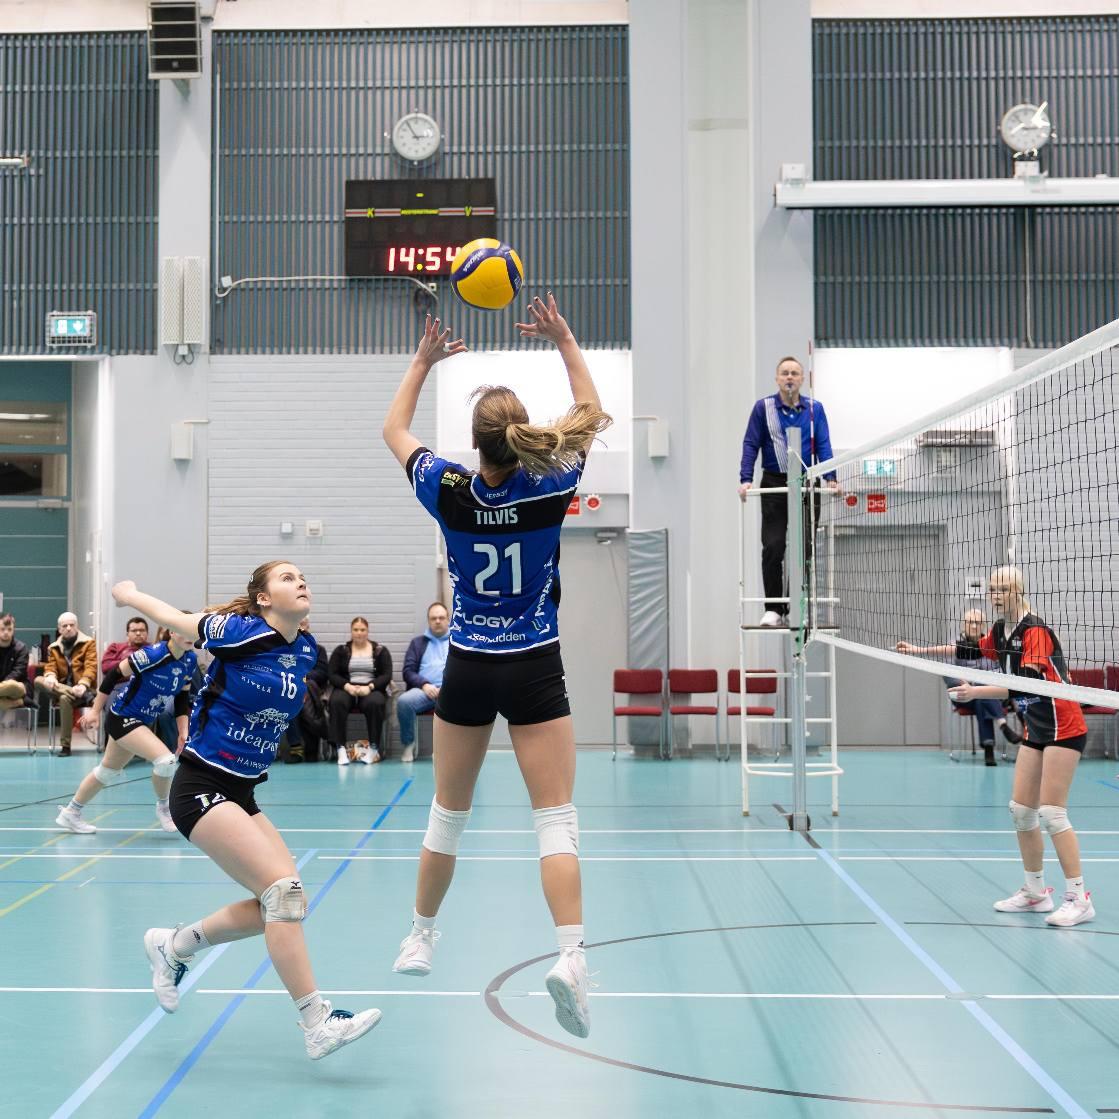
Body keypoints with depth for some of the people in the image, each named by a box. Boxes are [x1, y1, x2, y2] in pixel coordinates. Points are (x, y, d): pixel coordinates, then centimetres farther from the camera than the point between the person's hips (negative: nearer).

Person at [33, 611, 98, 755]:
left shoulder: (88, 643, 3)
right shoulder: (54, 647, 16)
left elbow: (91, 667, -10)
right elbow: (51, 667, 5)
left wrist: (83, 685, -29)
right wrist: (50, 676, -22)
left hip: (81, 688, -4)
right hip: (61, 687, 4)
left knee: (65, 699, -36)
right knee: (38, 681, -25)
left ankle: (65, 745, -29)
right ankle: (84, 696, -35)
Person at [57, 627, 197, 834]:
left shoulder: (190, 661, -3)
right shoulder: (153, 654, -25)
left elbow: (182, 697, 7)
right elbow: (115, 674, -17)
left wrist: (183, 730, -1)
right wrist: (96, 710, -12)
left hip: (143, 722, 8)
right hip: (123, 718, -8)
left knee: (109, 771, 20)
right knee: (166, 760, -22)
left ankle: (70, 813, 37)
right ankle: (163, 808, 3)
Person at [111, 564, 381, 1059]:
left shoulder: (305, 652, 4)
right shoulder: (238, 631, -15)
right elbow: (176, 619, 2)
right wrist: (129, 595, 18)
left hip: (242, 793, 8)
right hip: (201, 788, -8)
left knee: (286, 903, 2)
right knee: (283, 888, -19)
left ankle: (174, 945, 23)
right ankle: (317, 1024, -16)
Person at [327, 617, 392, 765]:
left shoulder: (380, 651, 12)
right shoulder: (341, 651, 15)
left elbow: (387, 675, 1)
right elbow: (333, 675, 5)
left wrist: (369, 687, -16)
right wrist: (348, 686, -15)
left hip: (372, 690, -1)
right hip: (347, 689, 1)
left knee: (374, 703, -36)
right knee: (337, 701, -34)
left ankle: (374, 748, -29)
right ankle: (340, 748, -36)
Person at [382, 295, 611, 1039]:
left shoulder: (449, 493, -9)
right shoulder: (549, 488, -11)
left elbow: (394, 430, 10)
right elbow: (592, 415, 7)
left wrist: (423, 361, 13)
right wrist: (566, 342, 8)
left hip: (468, 669, 2)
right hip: (535, 669, -2)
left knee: (449, 813, 16)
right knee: (556, 818, -3)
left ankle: (420, 939, 29)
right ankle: (571, 955, -18)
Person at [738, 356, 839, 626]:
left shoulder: (814, 408, 4)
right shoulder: (763, 407, 0)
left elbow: (823, 445, 2)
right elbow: (750, 444, -2)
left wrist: (830, 478, -11)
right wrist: (746, 479, -13)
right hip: (774, 484, -1)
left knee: (803, 548, 2)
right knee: (773, 548, -4)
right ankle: (772, 608, 3)